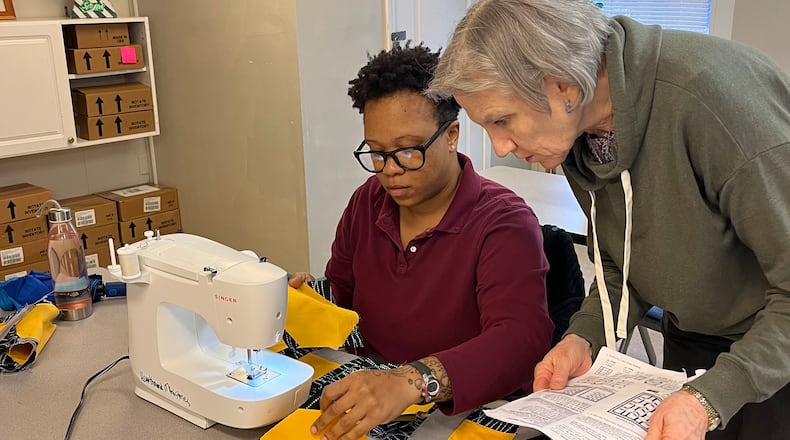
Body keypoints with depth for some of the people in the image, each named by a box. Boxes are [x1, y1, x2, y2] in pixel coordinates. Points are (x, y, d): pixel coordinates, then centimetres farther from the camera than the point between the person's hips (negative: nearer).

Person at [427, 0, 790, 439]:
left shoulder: (709, 96, -32)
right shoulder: (577, 130, -9)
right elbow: (622, 261, 3)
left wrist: (710, 399, -34)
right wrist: (585, 336, -13)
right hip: (692, 338, 5)